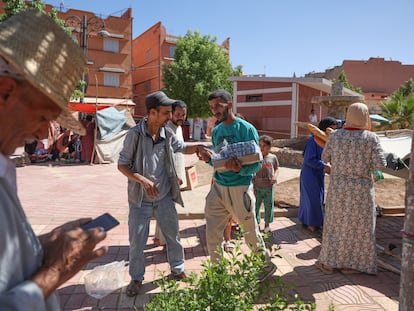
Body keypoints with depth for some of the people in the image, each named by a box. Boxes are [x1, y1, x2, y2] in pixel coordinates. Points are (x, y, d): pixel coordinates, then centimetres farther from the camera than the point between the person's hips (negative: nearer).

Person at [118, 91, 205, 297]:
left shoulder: (168, 134, -4)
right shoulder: (135, 134, -16)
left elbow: (183, 148, 15)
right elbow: (122, 165, -12)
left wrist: (198, 147, -6)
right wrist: (142, 180, -27)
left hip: (164, 197, 4)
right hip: (140, 199, -3)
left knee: (173, 235, 15)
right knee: (137, 241, 9)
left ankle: (177, 269, 38)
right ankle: (136, 278, 31)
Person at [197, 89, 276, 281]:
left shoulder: (246, 129, -10)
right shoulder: (215, 131, 9)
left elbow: (257, 163, -11)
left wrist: (239, 169, -29)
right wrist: (209, 159, -4)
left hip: (239, 188, -5)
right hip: (218, 187, 6)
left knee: (251, 233, 11)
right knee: (212, 236, 6)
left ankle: (267, 265, 35)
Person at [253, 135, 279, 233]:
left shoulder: (273, 157, 0)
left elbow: (276, 168, 13)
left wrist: (275, 176, -9)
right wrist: (252, 186, -4)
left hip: (269, 187, 1)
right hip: (257, 187, -1)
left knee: (269, 206, 11)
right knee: (255, 206, 5)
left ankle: (267, 224, 28)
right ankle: (256, 224, 20)